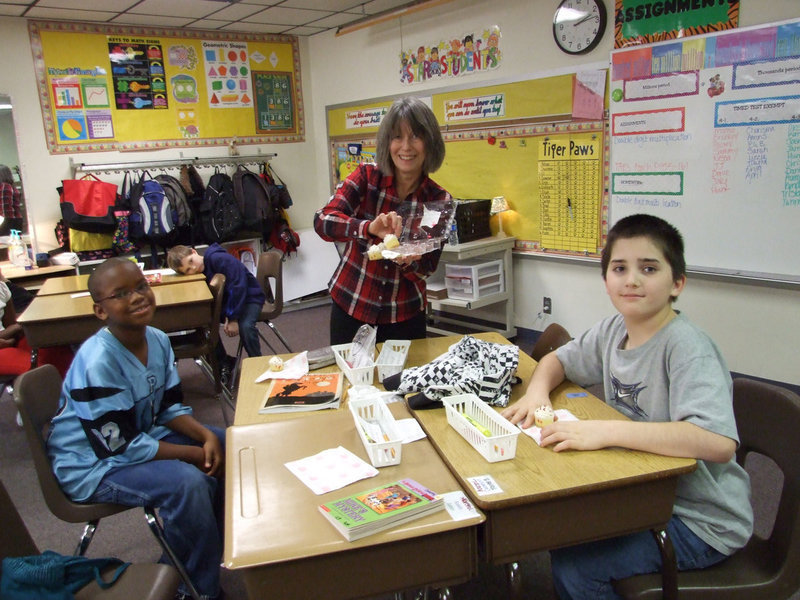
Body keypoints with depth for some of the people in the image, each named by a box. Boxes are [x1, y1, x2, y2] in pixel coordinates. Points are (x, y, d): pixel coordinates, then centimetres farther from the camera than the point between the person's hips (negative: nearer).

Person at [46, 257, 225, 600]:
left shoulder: (157, 339, -6)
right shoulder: (96, 362, -29)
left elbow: (170, 407, 3)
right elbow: (122, 447, -25)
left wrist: (206, 437, -15)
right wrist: (197, 454, -22)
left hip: (142, 433, 8)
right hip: (92, 463, -8)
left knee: (226, 446, 4)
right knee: (187, 482, -29)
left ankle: (211, 546, 21)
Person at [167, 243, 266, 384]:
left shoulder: (219, 259, -26)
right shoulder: (196, 276, -3)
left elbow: (238, 285, -26)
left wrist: (234, 319, -22)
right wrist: (226, 316, -20)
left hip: (249, 298, -7)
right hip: (226, 302, 7)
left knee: (245, 326, -33)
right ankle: (225, 363, 6)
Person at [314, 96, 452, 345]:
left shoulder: (440, 201, -7)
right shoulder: (366, 176, -8)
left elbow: (427, 268, -5)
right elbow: (322, 221, -21)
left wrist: (408, 261, -28)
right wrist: (370, 228, -38)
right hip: (350, 306, 0)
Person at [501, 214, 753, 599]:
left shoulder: (686, 346, -25)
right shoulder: (613, 331, -1)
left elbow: (719, 442, -38)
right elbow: (557, 360, 14)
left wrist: (605, 431, -39)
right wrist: (536, 391, -9)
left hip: (701, 521, -7)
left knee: (572, 564, -19)